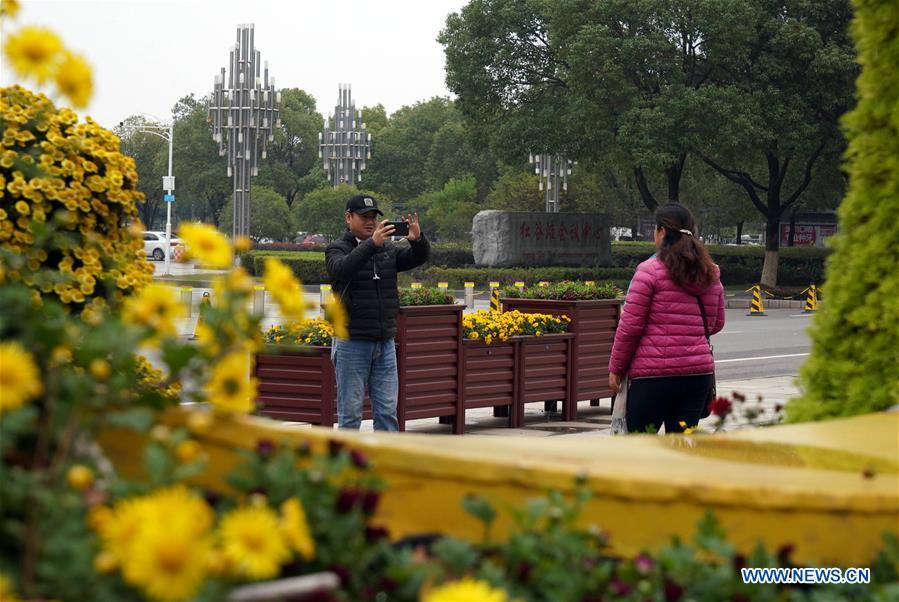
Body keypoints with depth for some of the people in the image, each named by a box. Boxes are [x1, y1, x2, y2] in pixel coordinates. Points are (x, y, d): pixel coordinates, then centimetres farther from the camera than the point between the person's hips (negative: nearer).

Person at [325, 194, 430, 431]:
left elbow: (418, 257, 0)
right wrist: (372, 243, -37)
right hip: (352, 342, -5)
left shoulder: (388, 249, 13)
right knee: (350, 413, -1)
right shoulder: (337, 249, -2)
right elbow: (341, 268, -24)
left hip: (385, 342, 5)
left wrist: (418, 240, -24)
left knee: (387, 411, 5)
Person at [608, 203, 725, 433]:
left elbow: (630, 326, -7)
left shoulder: (650, 270, -7)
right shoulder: (710, 274, 11)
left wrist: (615, 368, 2)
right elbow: (716, 324, 21)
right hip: (698, 372, 5)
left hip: (654, 373, -5)